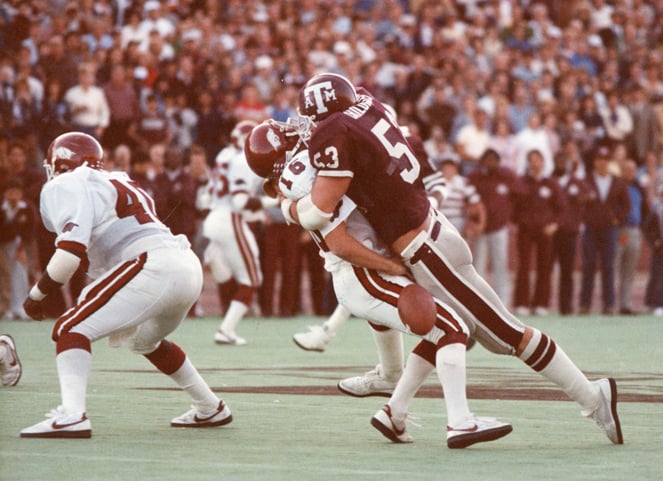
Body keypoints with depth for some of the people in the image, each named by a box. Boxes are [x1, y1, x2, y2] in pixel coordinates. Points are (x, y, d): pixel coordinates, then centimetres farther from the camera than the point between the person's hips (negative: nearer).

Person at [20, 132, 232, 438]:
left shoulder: (70, 186, 2)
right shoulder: (120, 184, 30)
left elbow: (71, 252, -11)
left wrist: (36, 294, -3)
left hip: (153, 268, -9)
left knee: (71, 330, -7)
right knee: (144, 340, 34)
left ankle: (72, 416, -26)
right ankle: (210, 409, 42)